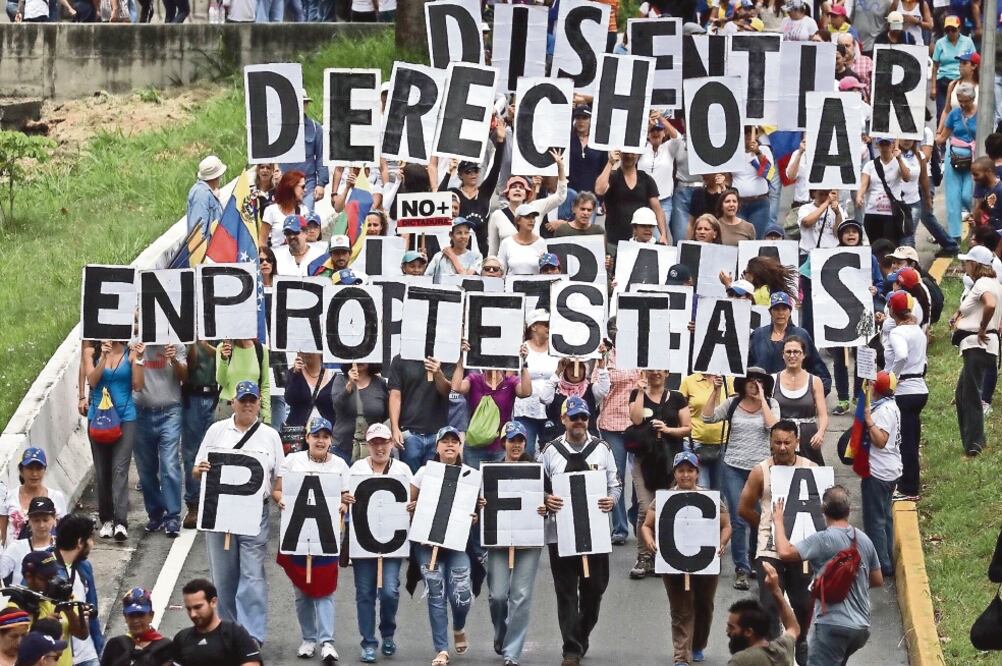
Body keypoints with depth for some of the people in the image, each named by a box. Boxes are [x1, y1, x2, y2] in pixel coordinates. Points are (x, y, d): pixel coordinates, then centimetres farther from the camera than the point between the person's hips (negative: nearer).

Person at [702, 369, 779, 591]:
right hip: (734, 468, 0)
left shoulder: (771, 404, 3)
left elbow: (772, 425, -14)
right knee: (738, 520, -3)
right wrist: (715, 391, -9)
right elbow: (707, 417, -3)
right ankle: (741, 569, 1)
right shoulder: (732, 404, 4)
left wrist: (761, 398, -11)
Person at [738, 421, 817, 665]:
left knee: (802, 603, 12)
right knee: (769, 604, -8)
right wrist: (768, 527, 10)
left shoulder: (811, 469, -1)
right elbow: (744, 509, 7)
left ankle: (799, 643, 35)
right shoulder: (760, 472, -3)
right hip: (770, 550, -1)